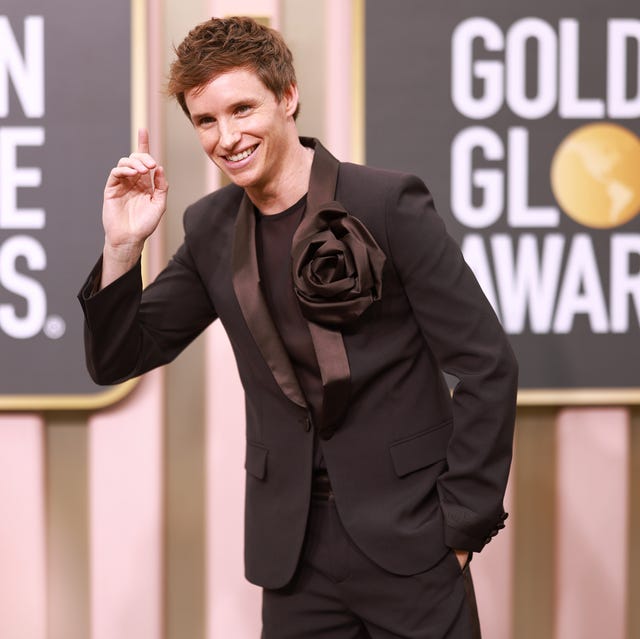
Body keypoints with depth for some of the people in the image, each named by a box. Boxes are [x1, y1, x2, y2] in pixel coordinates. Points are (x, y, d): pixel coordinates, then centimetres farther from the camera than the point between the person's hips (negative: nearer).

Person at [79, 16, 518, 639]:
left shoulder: (387, 203, -11)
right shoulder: (211, 229, 4)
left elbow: (487, 365, -9)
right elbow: (117, 360, 8)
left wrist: (462, 524, -8)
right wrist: (121, 249, -8)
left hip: (406, 540, -4)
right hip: (294, 551, 4)